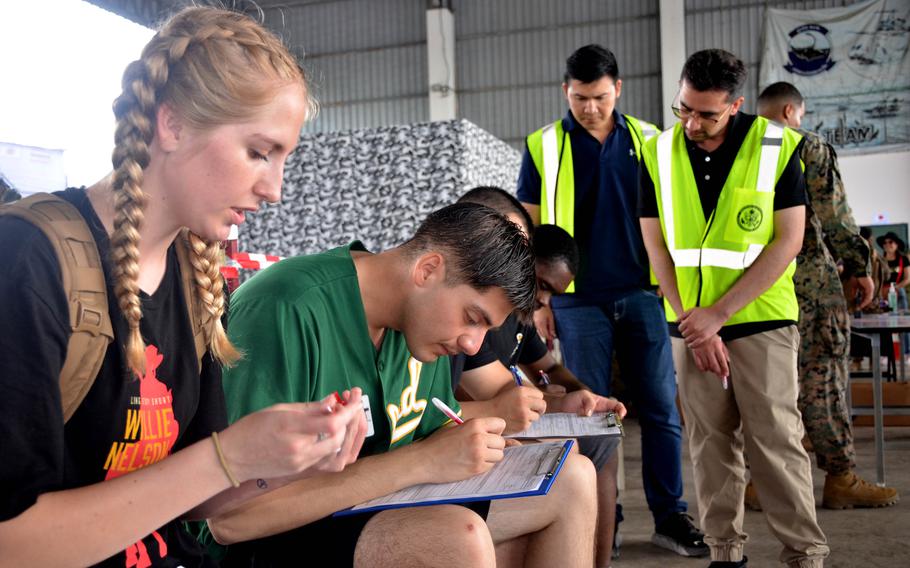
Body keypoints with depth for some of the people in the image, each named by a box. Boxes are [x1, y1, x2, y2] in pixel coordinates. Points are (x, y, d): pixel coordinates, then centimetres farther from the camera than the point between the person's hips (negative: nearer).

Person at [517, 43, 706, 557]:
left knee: (662, 409, 4)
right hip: (579, 301, -1)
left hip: (642, 294, 2)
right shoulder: (544, 147, 2)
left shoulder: (648, 140, 6)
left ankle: (670, 515, 18)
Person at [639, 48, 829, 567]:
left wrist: (718, 314, -12)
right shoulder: (658, 153, 2)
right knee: (710, 441, 7)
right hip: (691, 323, 3)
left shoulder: (777, 146, -6)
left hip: (761, 319, -2)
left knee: (775, 439, -3)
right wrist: (691, 320, -4)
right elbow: (657, 246, 3)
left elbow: (788, 241, -8)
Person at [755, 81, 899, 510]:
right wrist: (860, 267, 1)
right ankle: (840, 478, 7)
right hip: (810, 280, -5)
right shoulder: (810, 147, -1)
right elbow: (835, 216, -7)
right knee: (822, 377, 1)